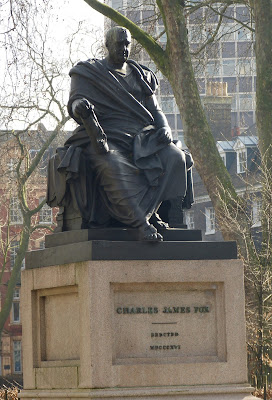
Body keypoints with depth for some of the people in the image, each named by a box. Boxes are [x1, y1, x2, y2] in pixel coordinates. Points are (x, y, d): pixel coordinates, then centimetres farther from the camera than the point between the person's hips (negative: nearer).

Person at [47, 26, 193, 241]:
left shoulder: (141, 76, 23)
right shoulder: (87, 73, 10)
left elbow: (155, 110, 20)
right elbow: (75, 103, -3)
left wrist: (164, 127, -3)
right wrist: (80, 107, -30)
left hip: (142, 138, 5)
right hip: (107, 138, -4)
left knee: (174, 158, -27)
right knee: (115, 168, -40)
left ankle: (146, 211, -31)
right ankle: (142, 223, -47)